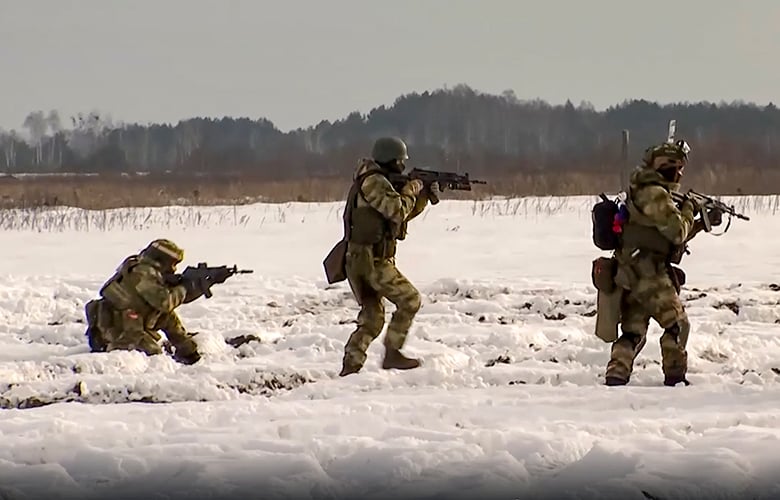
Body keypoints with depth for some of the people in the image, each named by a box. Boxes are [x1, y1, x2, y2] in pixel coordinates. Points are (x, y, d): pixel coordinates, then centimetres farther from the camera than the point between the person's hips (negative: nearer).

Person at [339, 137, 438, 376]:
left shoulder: (381, 181, 19)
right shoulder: (373, 182, -13)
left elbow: (406, 214, 26)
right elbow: (398, 211, -22)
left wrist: (425, 195, 13)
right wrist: (410, 190, -5)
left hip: (361, 260, 10)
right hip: (371, 260, -10)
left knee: (372, 318, 10)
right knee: (409, 300, -5)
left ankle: (351, 366, 6)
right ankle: (392, 354, -4)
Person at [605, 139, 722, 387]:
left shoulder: (647, 193, 22)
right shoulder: (655, 194, -11)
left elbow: (674, 236, 27)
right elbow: (677, 232, -13)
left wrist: (703, 223, 20)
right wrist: (688, 210, 4)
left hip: (631, 275, 10)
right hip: (650, 275, -10)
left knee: (633, 333, 9)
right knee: (677, 324, 2)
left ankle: (616, 376, 0)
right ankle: (674, 377, 4)